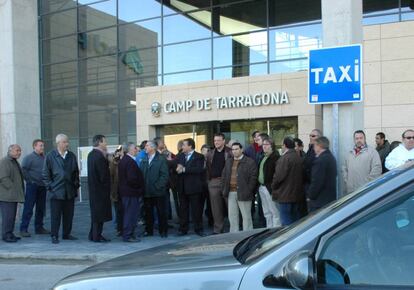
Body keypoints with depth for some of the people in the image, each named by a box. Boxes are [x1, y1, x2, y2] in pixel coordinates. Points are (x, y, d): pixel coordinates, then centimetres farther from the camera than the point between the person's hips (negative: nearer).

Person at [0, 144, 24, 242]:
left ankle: (10, 234, 18)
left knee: (12, 215, 12)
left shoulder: (15, 162, 21)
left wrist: (18, 192, 17)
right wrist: (13, 189, -17)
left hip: (13, 195, 10)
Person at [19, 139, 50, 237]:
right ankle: (23, 229, -2)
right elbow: (23, 170, -12)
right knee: (28, 208, -6)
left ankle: (39, 228, 19)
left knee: (41, 208, 11)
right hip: (32, 186, -6)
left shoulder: (44, 157, 13)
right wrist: (30, 181, -13)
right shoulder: (29, 157, -5)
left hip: (42, 186, 6)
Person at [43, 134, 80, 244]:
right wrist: (50, 186, -6)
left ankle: (66, 234, 20)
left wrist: (76, 185, 8)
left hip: (70, 192, 4)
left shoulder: (72, 156, 9)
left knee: (69, 214, 8)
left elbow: (76, 172, 15)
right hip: (56, 192, -4)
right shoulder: (50, 156, -1)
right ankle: (54, 236, 8)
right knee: (55, 215, 0)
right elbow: (46, 174, 0)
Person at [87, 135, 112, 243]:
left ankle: (93, 235, 24)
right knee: (100, 213, -1)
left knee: (95, 212, 17)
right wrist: (106, 185, -8)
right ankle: (97, 236, 6)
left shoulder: (90, 154, 9)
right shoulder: (99, 156, -21)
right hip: (100, 188, -9)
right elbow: (104, 174, -20)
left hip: (93, 188, 9)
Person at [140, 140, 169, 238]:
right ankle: (149, 230, 18)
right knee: (148, 212, 8)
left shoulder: (161, 159, -2)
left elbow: (164, 175, -8)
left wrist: (158, 186, -14)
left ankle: (163, 231, 12)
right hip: (147, 192, 4)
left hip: (158, 191, -4)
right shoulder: (144, 160, 12)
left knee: (161, 212, 3)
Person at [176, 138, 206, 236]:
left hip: (194, 187, -5)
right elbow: (177, 167, 10)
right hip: (182, 188, 5)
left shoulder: (199, 157, -4)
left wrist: (184, 169, -19)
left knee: (196, 209, 2)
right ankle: (183, 229, 17)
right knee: (183, 209, 9)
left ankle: (198, 229, 12)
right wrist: (178, 168, -14)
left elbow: (199, 169, -18)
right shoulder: (181, 156, 15)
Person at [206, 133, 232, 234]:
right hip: (213, 182, 4)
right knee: (216, 207, 4)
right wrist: (208, 179, 8)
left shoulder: (230, 153, -1)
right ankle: (217, 229, 10)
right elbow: (208, 168, 16)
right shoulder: (210, 154, 13)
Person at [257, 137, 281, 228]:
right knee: (267, 213, 15)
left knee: (274, 212, -5)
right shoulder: (263, 157, 16)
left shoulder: (275, 157, -12)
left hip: (269, 187, -9)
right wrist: (260, 185, 14)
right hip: (262, 187, 9)